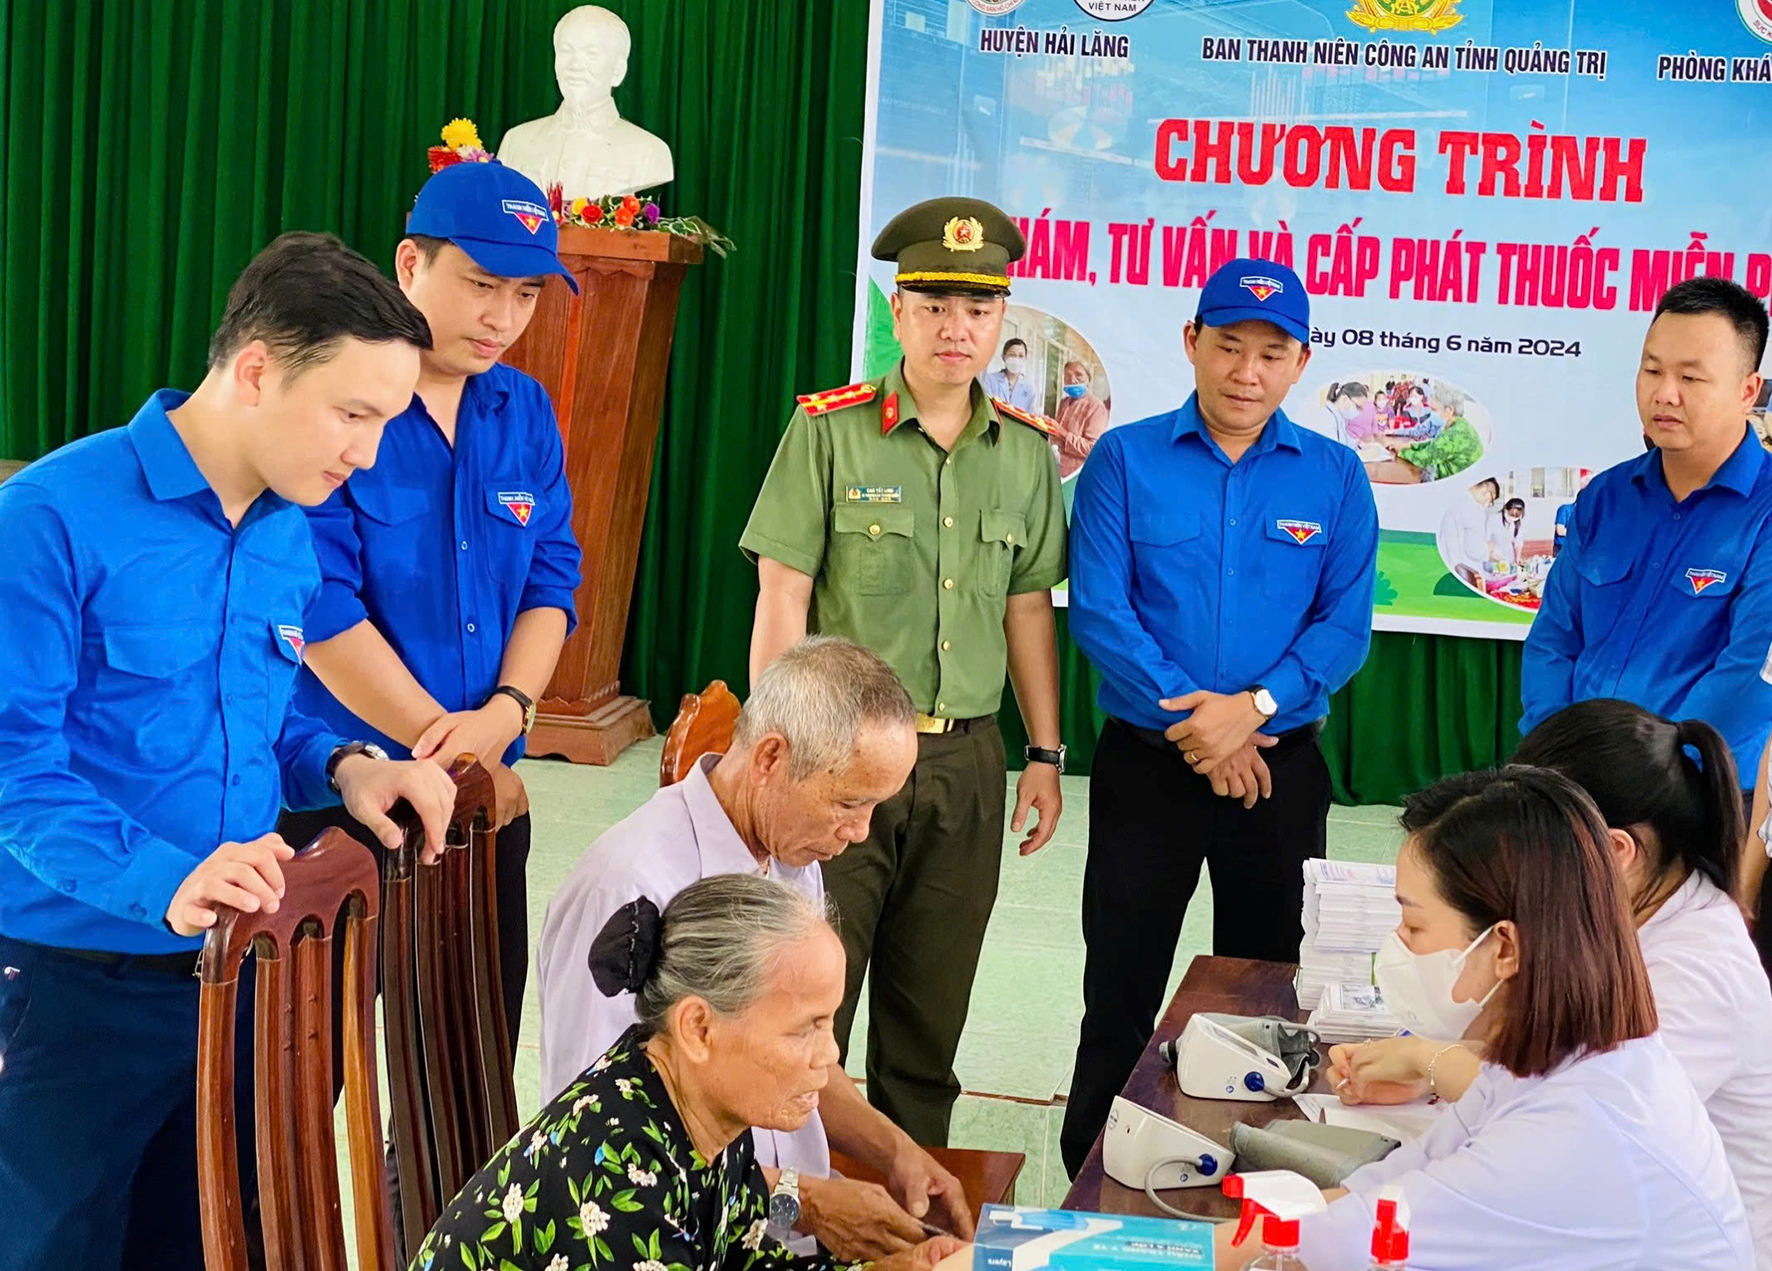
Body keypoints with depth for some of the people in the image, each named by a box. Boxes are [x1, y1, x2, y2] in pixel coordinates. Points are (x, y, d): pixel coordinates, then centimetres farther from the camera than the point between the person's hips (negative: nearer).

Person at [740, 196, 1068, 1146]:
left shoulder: (1028, 452, 8)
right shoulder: (829, 430, -5)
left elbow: (1028, 609, 14)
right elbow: (782, 601, -7)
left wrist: (1045, 755, 12)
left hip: (966, 759, 4)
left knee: (930, 1015, 13)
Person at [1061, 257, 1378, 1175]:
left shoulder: (1334, 477, 3)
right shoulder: (1126, 460, -1)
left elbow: (1345, 625, -2)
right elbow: (1097, 610, -8)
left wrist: (1254, 706, -18)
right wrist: (1194, 725, -15)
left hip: (1281, 766, 2)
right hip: (1146, 760, -1)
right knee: (1121, 987, 5)